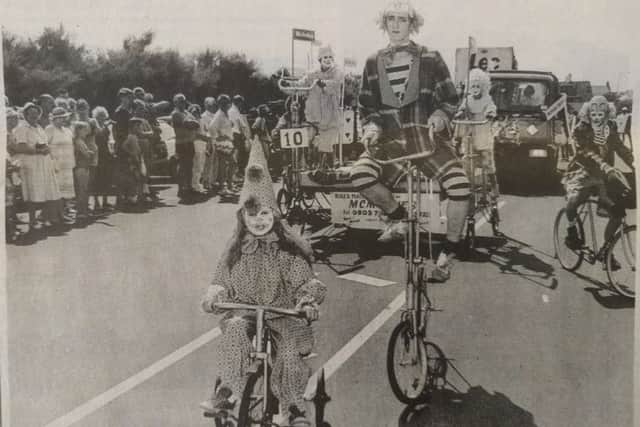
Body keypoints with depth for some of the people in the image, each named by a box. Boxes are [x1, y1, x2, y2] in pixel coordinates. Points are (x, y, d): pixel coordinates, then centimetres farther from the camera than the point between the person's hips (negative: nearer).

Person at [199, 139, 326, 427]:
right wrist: (212, 297, -11)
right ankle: (227, 389, -30)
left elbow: (304, 280, -2)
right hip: (243, 309, 1)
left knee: (289, 350, -27)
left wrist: (309, 300, -22)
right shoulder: (236, 250, 8)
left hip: (282, 312, -1)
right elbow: (221, 281, 10)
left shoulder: (287, 249, 1)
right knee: (235, 331, -33)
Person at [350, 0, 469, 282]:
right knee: (360, 174, -31)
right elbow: (367, 106, 17)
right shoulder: (374, 63, 11)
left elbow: (450, 99, 8)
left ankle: (448, 252, -4)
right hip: (390, 138, 2)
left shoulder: (430, 59, 5)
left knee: (460, 186, -28)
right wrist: (371, 126, -3)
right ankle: (398, 217, 1)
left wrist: (439, 115, -13)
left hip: (426, 135, -2)